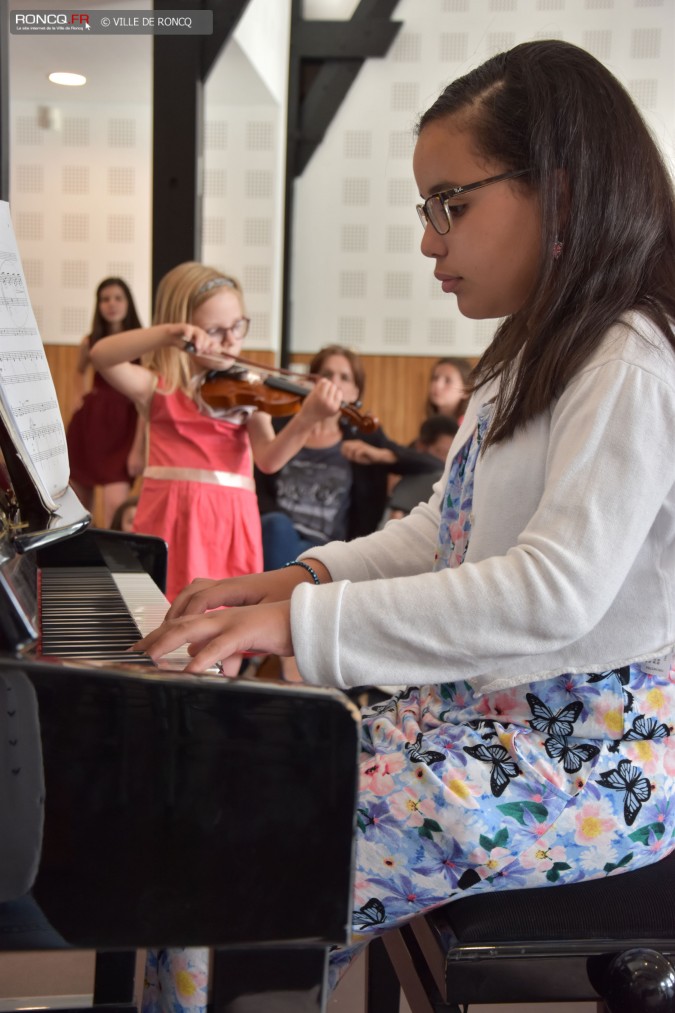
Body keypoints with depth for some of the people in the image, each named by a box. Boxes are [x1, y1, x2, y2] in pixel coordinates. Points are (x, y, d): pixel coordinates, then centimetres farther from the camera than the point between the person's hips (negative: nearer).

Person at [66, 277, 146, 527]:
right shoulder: (89, 343, 5)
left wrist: (138, 448, -16)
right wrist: (80, 396, 10)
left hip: (122, 425, -5)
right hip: (88, 422, 5)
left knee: (116, 512, -19)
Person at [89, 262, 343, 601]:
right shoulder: (159, 387, 5)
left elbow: (269, 458, -5)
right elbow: (100, 355, -13)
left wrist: (307, 418, -23)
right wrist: (169, 333, -26)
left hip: (231, 522, 2)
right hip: (171, 520, -2)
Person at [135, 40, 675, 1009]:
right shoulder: (527, 361, 14)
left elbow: (554, 594, -28)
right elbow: (442, 530, 18)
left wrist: (305, 624, -27)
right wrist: (302, 579, 2)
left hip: (593, 757, -9)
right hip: (492, 709, 9)